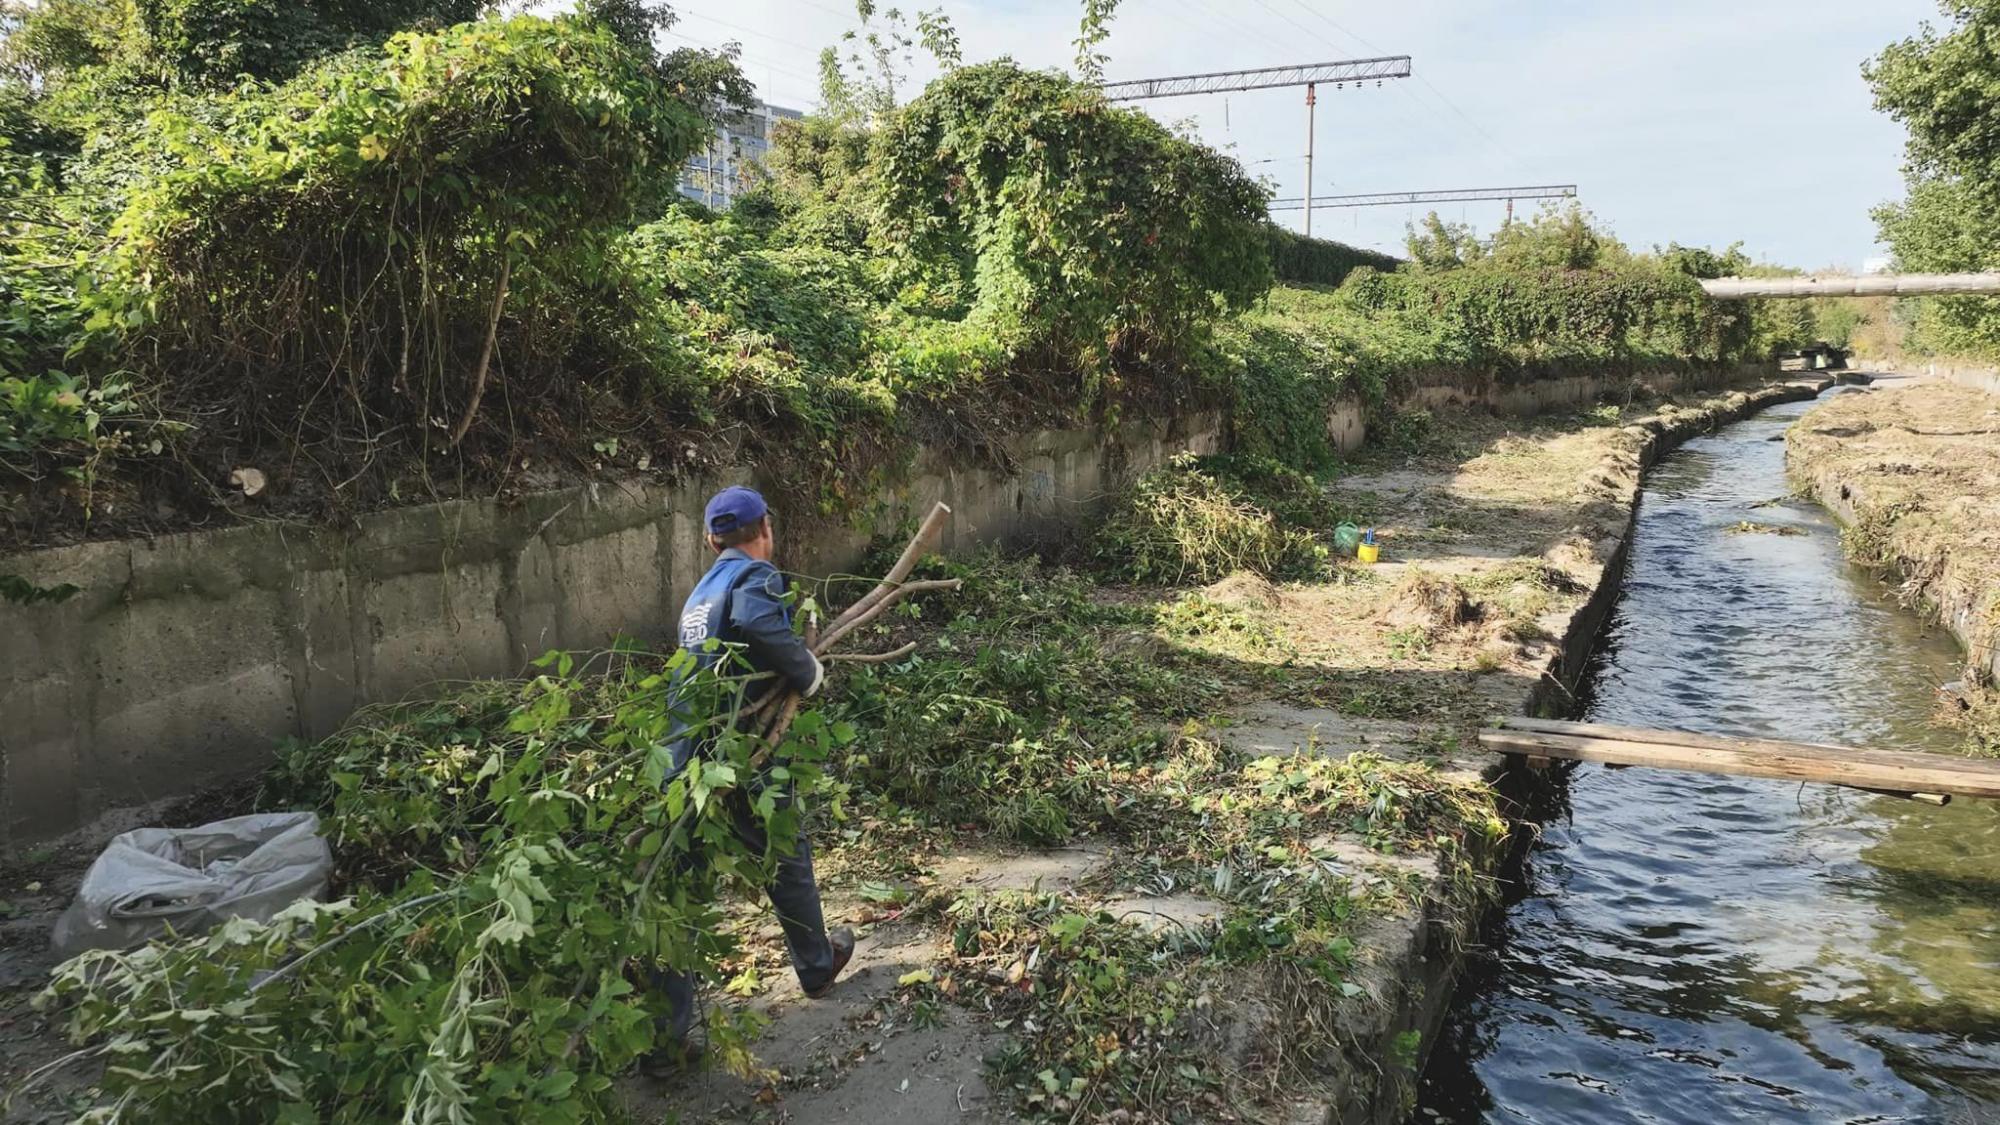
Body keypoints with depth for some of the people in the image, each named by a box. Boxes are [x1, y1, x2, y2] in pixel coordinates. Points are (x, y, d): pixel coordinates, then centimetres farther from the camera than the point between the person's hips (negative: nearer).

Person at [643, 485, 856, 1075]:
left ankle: (663, 1038, 8)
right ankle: (817, 964, 41)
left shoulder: (700, 591, 15)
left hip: (686, 761, 6)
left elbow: (719, 663, 15)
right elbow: (759, 623, -32)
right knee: (787, 858, 19)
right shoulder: (754, 577, -10)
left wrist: (796, 668, 11)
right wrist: (810, 673, -18)